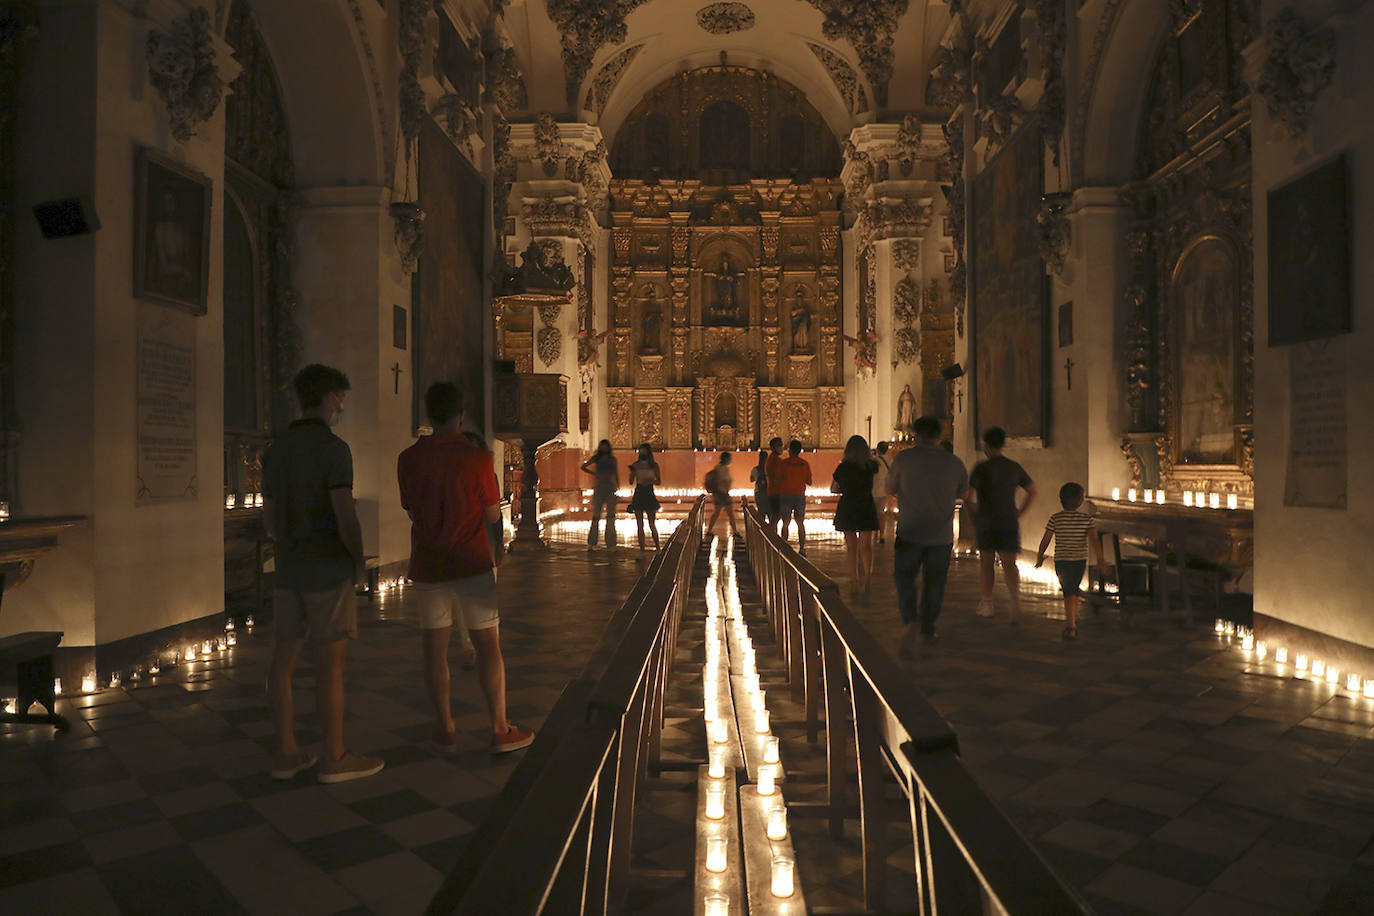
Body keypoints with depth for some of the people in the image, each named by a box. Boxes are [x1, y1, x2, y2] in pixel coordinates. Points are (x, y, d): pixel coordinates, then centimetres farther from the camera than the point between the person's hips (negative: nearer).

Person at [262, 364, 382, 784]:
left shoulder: (275, 451, 9)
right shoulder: (334, 448, -16)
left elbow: (269, 520, 14)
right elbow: (346, 517, -22)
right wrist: (359, 562, -5)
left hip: (289, 570, 7)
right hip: (328, 571, -7)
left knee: (284, 659, 9)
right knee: (331, 664, -1)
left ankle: (286, 754, 17)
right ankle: (335, 758, 7)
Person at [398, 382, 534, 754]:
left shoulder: (408, 459, -2)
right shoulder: (477, 456, -10)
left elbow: (411, 511, 8)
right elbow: (493, 515, -4)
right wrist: (498, 549, 14)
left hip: (427, 565, 3)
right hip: (471, 563, -3)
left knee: (434, 647, 11)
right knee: (488, 645, 4)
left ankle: (446, 729, 16)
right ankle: (500, 729, 8)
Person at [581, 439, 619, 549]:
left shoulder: (613, 460, 13)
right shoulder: (596, 458, 7)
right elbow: (583, 466, 12)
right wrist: (593, 474, 3)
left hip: (611, 488, 2)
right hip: (599, 487, -2)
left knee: (611, 516, -1)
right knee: (596, 515, -2)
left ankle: (611, 544, 2)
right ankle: (591, 542, 3)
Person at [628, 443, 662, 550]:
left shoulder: (654, 465, 2)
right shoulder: (636, 465, 4)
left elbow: (659, 481, 5)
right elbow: (631, 481, 1)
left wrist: (650, 481, -13)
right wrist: (632, 470, -15)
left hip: (649, 494, -1)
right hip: (638, 494, 2)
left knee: (652, 524, 0)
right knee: (639, 525, 2)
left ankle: (657, 548, 14)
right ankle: (642, 550, 8)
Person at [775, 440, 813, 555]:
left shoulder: (783, 463, -6)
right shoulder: (804, 464, 2)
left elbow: (778, 480, -7)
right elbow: (809, 482, 5)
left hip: (786, 495, -2)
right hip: (800, 496, 2)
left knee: (785, 523, 3)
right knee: (800, 523, 8)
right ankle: (802, 548, 5)